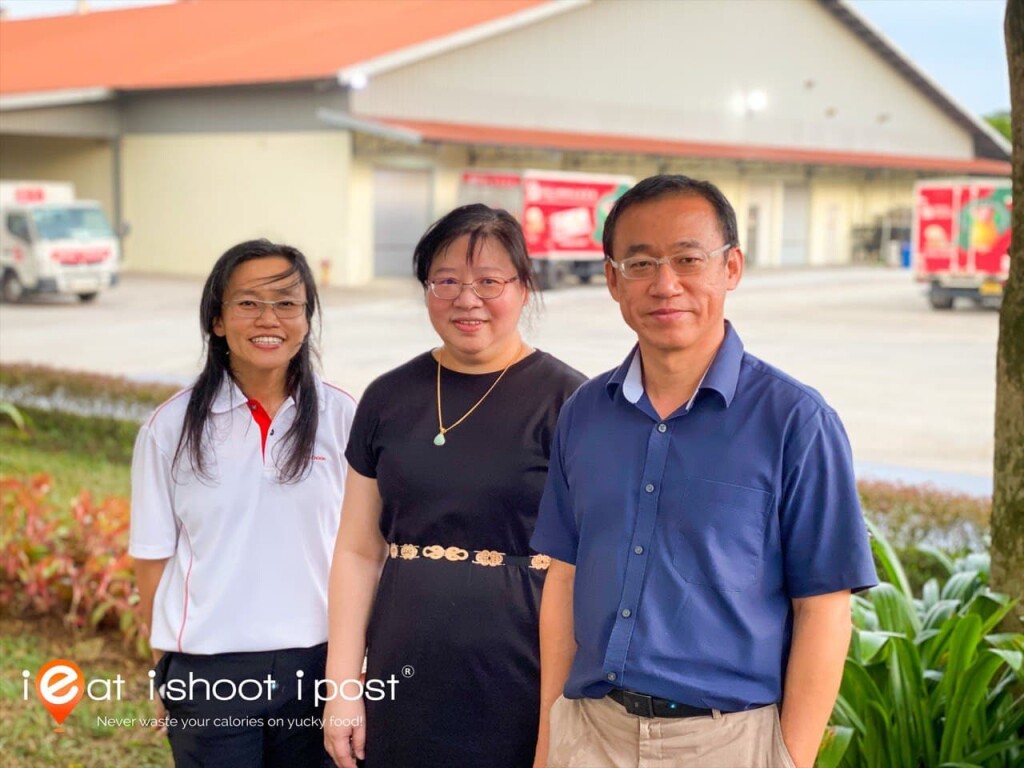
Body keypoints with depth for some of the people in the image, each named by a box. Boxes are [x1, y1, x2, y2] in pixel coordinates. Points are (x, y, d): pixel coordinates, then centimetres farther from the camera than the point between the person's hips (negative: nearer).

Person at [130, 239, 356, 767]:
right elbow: (153, 557, 3)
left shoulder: (341, 418, -1)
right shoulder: (172, 426, -3)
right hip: (207, 671, -1)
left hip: (317, 663, 1)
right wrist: (165, 670, 4)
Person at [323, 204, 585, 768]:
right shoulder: (389, 398, 6)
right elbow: (358, 552, 9)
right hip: (405, 692, 4)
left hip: (521, 692, -3)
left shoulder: (567, 400, -6)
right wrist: (342, 687, 5)